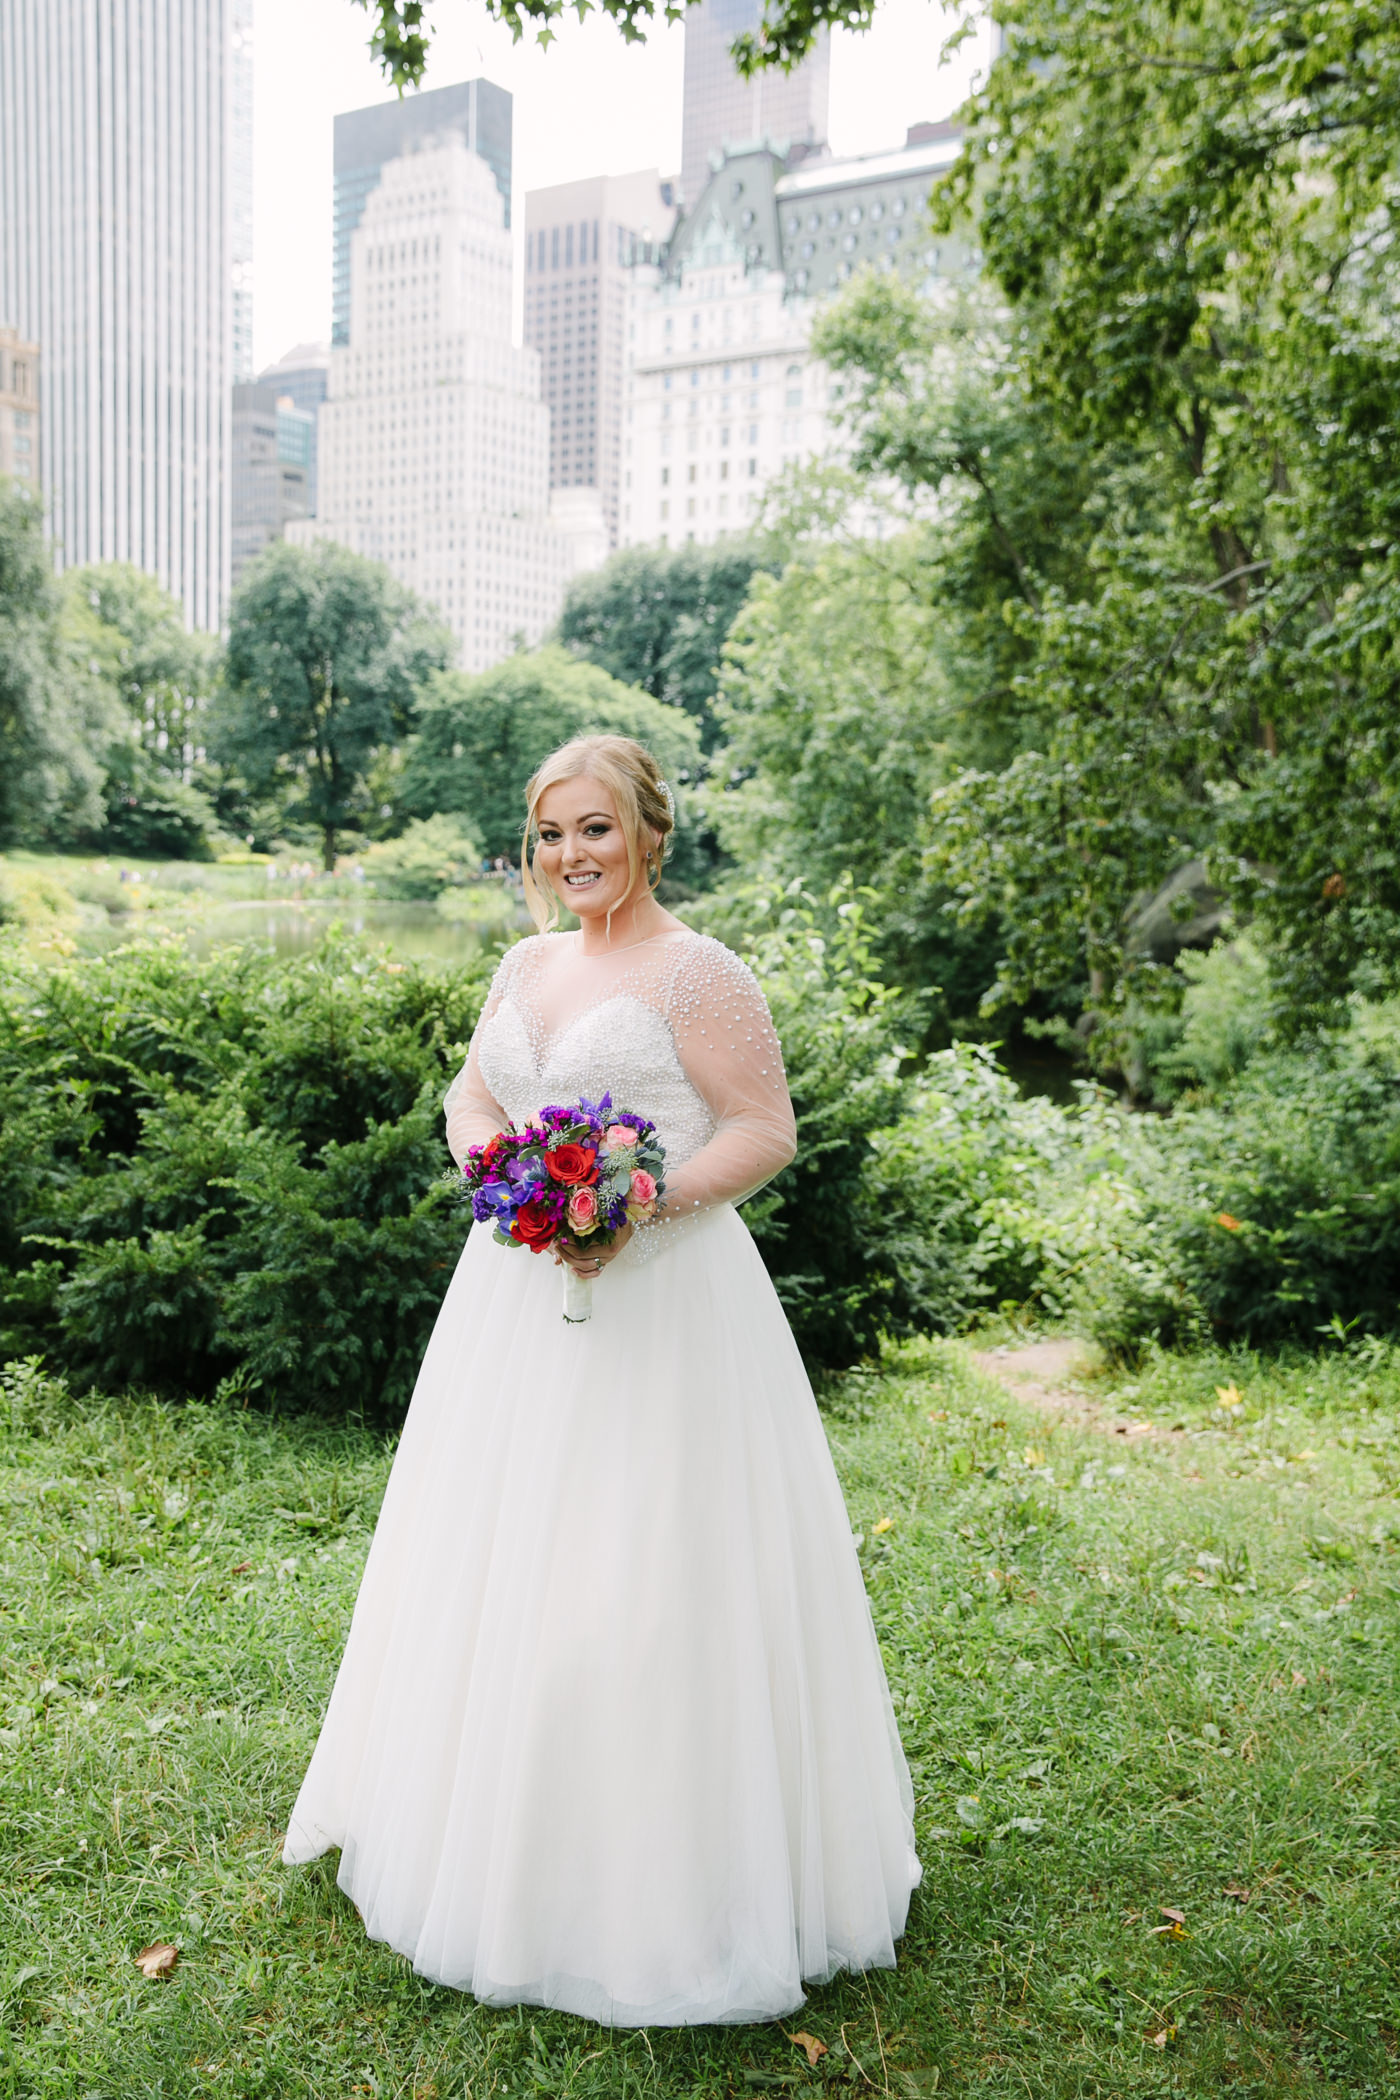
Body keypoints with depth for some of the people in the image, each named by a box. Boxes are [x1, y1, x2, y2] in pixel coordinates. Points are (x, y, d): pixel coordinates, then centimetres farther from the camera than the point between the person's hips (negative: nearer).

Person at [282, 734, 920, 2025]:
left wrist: (645, 1203, -23)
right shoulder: (527, 965, 12)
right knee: (508, 1564, 16)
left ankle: (667, 1879, 17)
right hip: (520, 1294, 7)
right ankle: (500, 1837, 36)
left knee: (642, 1573, -2)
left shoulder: (698, 973, -10)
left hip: (659, 1305, -7)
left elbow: (767, 1131, -12)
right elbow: (471, 1097, 20)